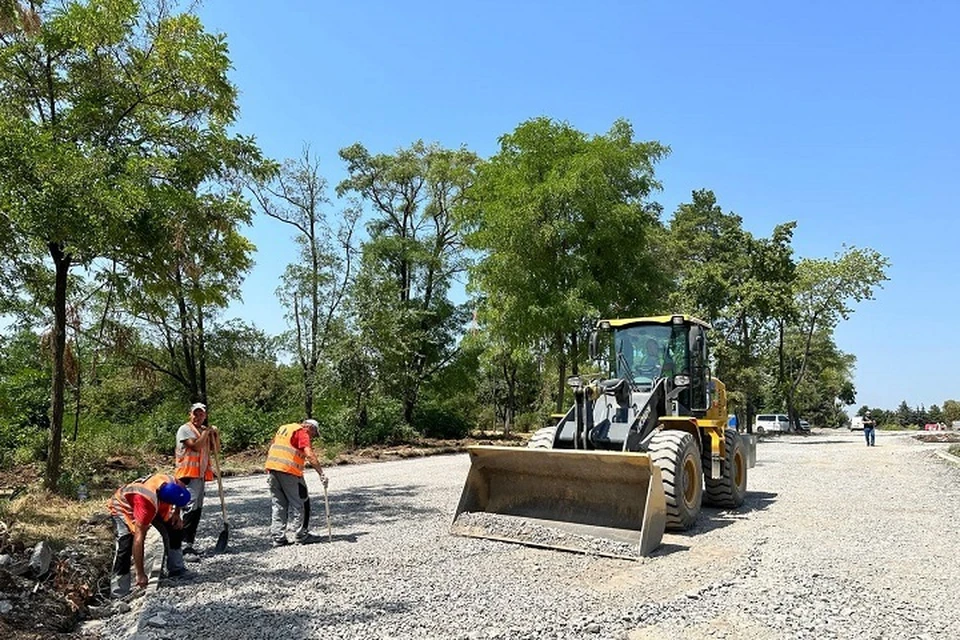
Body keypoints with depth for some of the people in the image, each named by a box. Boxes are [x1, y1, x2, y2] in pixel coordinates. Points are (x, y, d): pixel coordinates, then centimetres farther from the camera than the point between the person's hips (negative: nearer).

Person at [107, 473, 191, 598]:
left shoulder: (173, 484, -30)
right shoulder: (146, 503, -45)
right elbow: (138, 540, -40)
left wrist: (176, 514, -12)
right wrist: (140, 574, -36)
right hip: (123, 505, -6)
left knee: (175, 528, 0)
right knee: (126, 544, -25)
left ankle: (176, 571, 15)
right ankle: (119, 592, -16)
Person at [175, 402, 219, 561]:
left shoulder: (204, 430, 19)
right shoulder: (185, 429, -4)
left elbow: (216, 448, 17)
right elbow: (196, 446, -16)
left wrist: (215, 434, 3)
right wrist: (206, 432, -8)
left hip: (201, 474, 8)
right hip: (189, 474, -8)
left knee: (197, 510, 10)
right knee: (191, 508, -16)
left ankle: (189, 544, 17)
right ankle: (185, 547, -17)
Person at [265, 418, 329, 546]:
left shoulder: (283, 428, 23)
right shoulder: (302, 433, -2)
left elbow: (270, 451, 23)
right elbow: (309, 454, -16)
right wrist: (321, 473, -20)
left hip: (271, 466, 8)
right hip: (288, 470, -8)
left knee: (278, 504, 13)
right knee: (299, 503, 4)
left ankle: (278, 538, 14)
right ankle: (301, 535, 8)